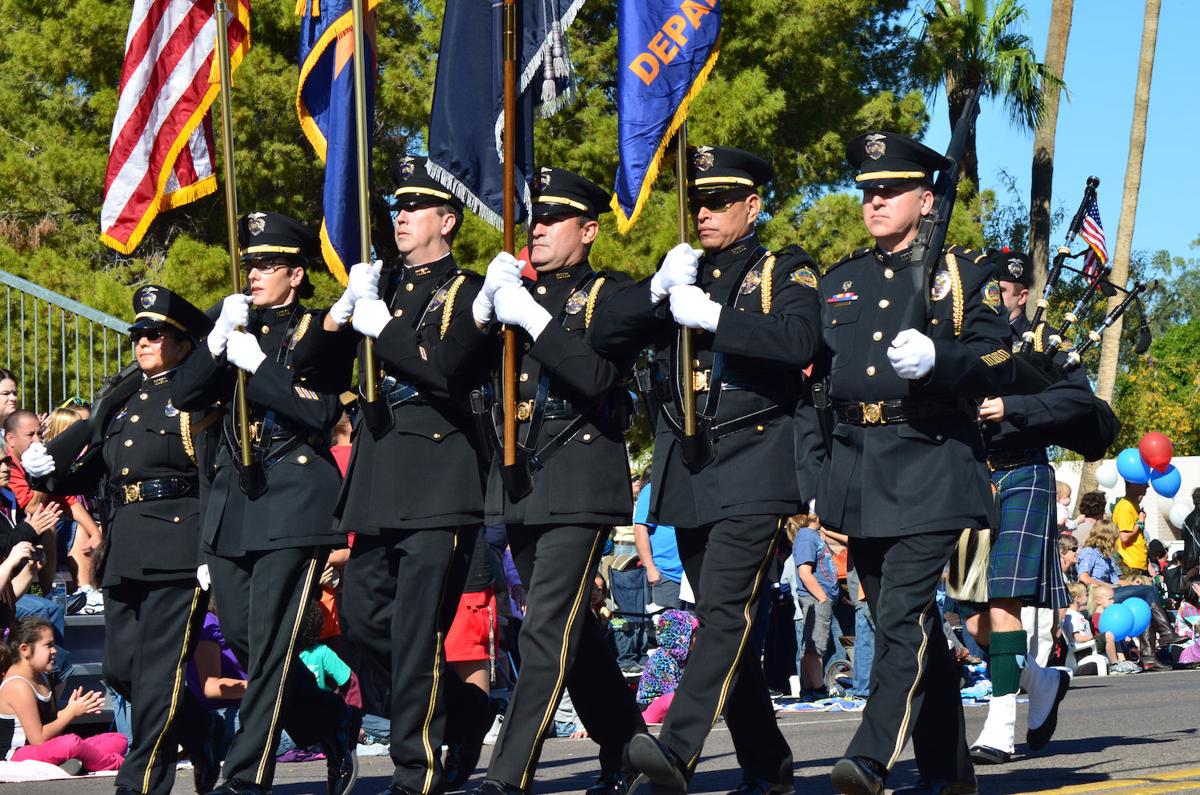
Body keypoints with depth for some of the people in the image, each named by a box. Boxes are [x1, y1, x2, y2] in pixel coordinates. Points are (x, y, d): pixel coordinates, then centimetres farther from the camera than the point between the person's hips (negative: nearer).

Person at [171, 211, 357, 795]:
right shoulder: (238, 329, 16)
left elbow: (322, 414, -15)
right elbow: (184, 397, 6)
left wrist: (257, 363, -17)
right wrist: (219, 340, -8)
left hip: (294, 507, -7)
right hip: (231, 504, 7)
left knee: (270, 643, -9)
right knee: (242, 637, 8)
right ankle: (333, 730, 26)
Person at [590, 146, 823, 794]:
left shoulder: (786, 272, 3)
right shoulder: (681, 275, 18)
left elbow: (799, 341, -17)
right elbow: (606, 331, 6)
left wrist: (713, 316, -22)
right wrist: (659, 289, -10)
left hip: (754, 468, -6)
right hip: (688, 475, 6)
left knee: (725, 609, -19)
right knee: (724, 621, 9)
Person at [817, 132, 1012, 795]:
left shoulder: (966, 273, 4)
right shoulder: (839, 281, 18)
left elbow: (997, 365, -4)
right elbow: (814, 375, 21)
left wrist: (936, 358, -23)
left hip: (931, 471, -5)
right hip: (857, 473, 6)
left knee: (904, 615, -17)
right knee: (911, 624, 10)